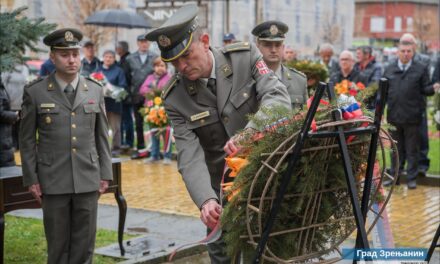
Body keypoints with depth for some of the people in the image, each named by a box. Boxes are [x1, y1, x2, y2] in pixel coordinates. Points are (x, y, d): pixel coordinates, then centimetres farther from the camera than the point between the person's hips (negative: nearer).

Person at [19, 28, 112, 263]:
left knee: (84, 244, 6)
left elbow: (102, 136, 10)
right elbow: (27, 139, 2)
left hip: (88, 179, 2)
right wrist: (31, 179, -2)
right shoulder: (35, 92, -1)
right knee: (58, 244, 6)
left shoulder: (95, 91, 6)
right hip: (53, 181, -2)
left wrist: (105, 174, 6)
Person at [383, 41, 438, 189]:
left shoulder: (421, 69, 2)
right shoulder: (389, 70, 10)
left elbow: (425, 89, 0)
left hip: (412, 117, -3)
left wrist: (434, 88, -20)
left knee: (412, 149, 4)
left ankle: (412, 178, 12)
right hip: (394, 116, 3)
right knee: (396, 149, 13)